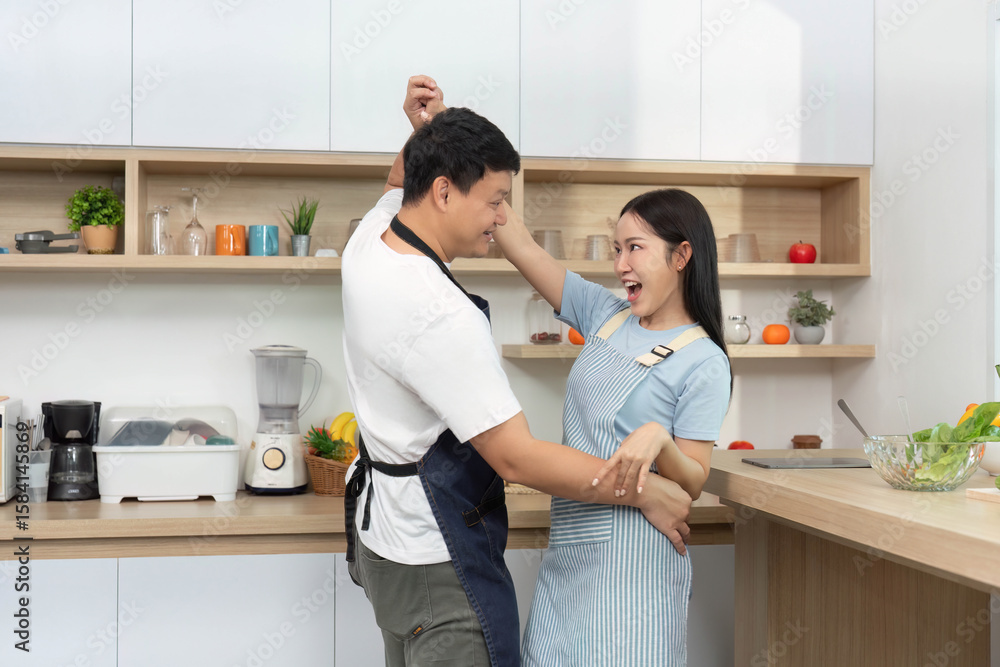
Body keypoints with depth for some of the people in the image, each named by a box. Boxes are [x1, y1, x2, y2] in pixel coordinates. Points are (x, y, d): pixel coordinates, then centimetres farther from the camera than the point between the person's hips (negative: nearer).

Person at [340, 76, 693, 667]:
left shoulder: (369, 243, -1)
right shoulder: (441, 316, -30)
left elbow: (402, 183, 25)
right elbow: (517, 458, -27)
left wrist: (426, 133, 3)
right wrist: (646, 492, -18)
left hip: (383, 531, 10)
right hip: (437, 561, -10)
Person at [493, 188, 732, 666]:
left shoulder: (703, 363, -8)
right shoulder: (606, 315, 8)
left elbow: (693, 484, -9)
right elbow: (522, 247, 7)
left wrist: (658, 438, -29)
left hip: (632, 564, -6)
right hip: (568, 549, 6)